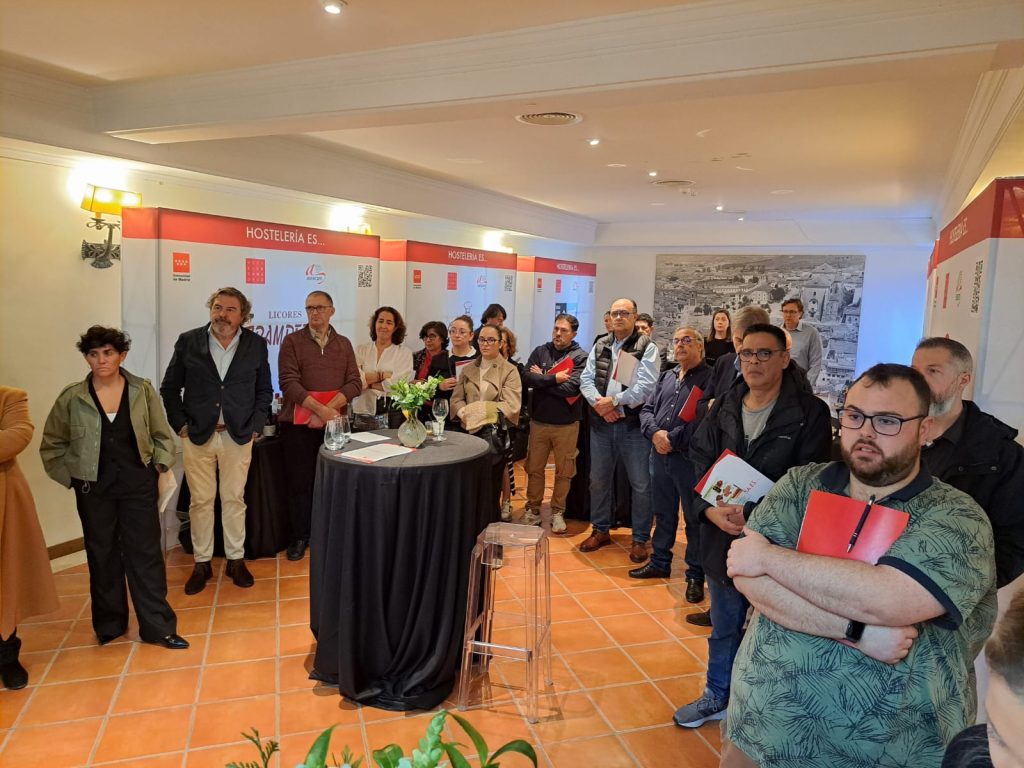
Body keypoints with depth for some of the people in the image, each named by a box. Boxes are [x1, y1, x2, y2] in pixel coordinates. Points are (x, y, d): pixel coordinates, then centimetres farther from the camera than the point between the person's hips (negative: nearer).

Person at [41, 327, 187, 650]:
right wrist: (70, 477, 2)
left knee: (146, 552, 2)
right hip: (94, 487, 1)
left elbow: (162, 435, 6)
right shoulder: (71, 397, -3)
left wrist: (159, 466, -2)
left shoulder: (142, 390, -3)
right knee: (102, 555, 11)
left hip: (138, 483, 0)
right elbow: (52, 444, 8)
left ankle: (158, 626, 10)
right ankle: (109, 624, 27)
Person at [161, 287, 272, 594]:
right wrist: (180, 424, -1)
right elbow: (170, 387, 6)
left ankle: (236, 560, 21)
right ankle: (202, 563, 19)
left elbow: (264, 390, 9)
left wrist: (256, 426, 0)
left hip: (238, 436, 0)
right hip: (197, 434, 0)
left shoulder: (256, 344, 2)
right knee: (200, 500, 6)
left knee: (234, 499, 8)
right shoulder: (188, 341, 0)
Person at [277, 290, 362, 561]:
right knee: (300, 481, 3)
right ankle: (300, 536, 17)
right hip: (298, 424, -2)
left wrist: (330, 407, -14)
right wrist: (320, 410, -20)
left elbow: (354, 383, 3)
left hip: (334, 422, 2)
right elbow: (288, 383, -10)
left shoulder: (343, 344, 10)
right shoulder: (292, 341, 1)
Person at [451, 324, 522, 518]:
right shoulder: (469, 369, 14)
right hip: (470, 433, 4)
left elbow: (511, 407, -13)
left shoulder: (509, 371, -2)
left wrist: (479, 412, -15)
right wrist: (465, 414, -14)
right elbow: (456, 399, 7)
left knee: (491, 489, 3)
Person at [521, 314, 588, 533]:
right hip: (539, 421, 2)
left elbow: (571, 388, -20)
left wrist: (541, 379, -12)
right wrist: (554, 379, -18)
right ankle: (532, 509, 27)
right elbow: (526, 378, -10)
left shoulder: (581, 357, -7)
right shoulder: (540, 351, 3)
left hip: (567, 424, -2)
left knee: (564, 472, 9)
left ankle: (558, 511, 25)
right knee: (534, 468, 12)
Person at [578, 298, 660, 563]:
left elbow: (645, 386, -15)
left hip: (633, 424, -4)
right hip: (601, 423, 5)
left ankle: (640, 539, 17)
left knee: (640, 483, 2)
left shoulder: (647, 348, -5)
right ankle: (600, 531, 31)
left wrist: (613, 401, -16)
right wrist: (599, 403, -12)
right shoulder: (600, 346, 10)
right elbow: (586, 379, 5)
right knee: (598, 479, 14)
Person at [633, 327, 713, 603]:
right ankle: (660, 563, 32)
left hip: (690, 458, -6)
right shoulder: (666, 377, 15)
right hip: (660, 454, 7)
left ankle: (695, 575, 15)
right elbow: (647, 409, 11)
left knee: (694, 518, 3)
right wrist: (655, 433, -9)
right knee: (663, 513, 18)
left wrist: (672, 438, -17)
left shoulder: (710, 378, -8)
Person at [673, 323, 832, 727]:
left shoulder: (810, 412, -9)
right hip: (722, 536, 5)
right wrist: (710, 508, -15)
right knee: (724, 626, 21)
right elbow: (700, 461, 3)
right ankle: (717, 696, 41)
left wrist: (752, 513, -21)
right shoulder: (723, 407, 5)